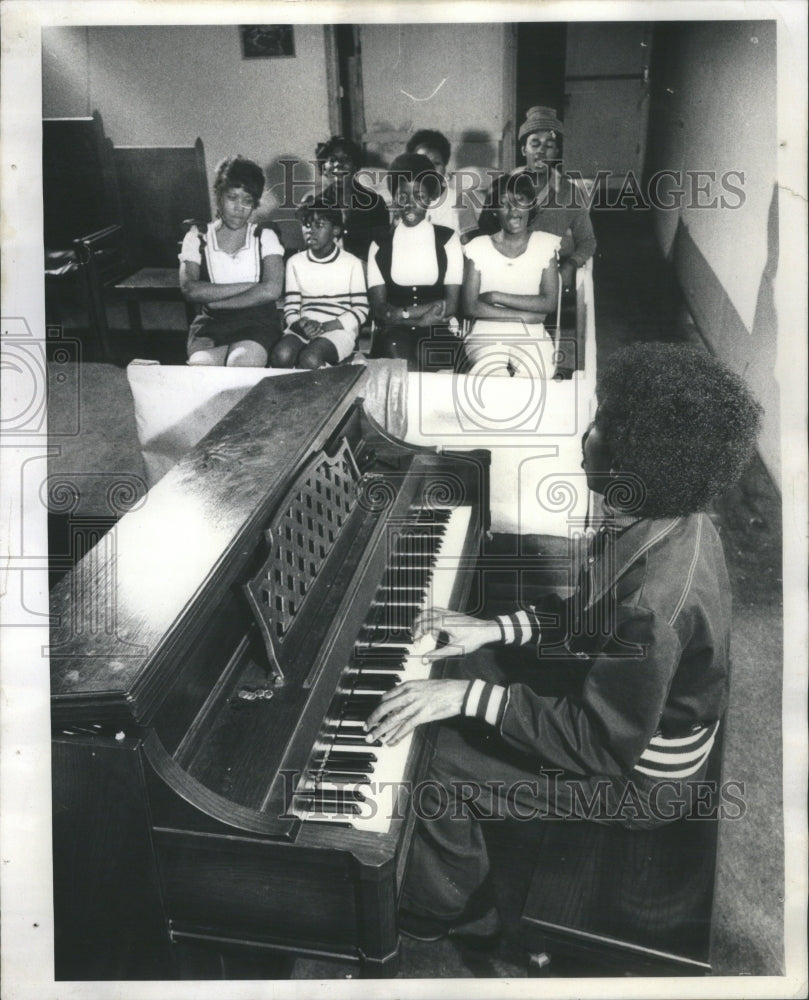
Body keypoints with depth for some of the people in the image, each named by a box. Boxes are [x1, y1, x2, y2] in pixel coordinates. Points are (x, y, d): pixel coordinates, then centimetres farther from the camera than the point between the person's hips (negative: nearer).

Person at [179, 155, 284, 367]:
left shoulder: (265, 237, 8)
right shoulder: (197, 237, 9)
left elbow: (272, 290, -10)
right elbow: (189, 289, -7)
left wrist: (214, 301, -9)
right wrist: (248, 286, -11)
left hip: (257, 324, 0)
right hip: (211, 324, 1)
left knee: (241, 364, -34)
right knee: (200, 366, -33)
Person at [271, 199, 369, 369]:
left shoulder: (351, 263, 5)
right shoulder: (295, 262, 13)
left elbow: (361, 310, 2)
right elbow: (290, 308, 11)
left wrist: (324, 327, -11)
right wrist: (300, 325, -14)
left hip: (339, 329, -2)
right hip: (303, 329, 2)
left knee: (310, 358, -35)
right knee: (281, 355, -32)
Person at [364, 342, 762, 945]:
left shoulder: (655, 600, -39)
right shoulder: (667, 516, -10)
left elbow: (603, 747, -31)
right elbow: (592, 614, 6)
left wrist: (469, 695, -31)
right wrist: (494, 630, -2)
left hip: (638, 778, -9)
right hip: (630, 713, 9)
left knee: (431, 771, -8)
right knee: (467, 668, 14)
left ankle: (438, 918, 23)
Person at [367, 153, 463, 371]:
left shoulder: (448, 240, 8)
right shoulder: (380, 245, 10)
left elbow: (451, 305, 1)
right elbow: (379, 309, 1)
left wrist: (400, 313, -9)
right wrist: (428, 311, -12)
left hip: (438, 333, 0)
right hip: (393, 335, 0)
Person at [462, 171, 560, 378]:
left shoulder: (545, 244, 9)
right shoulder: (478, 247, 6)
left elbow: (550, 303, 0)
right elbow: (471, 307, -2)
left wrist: (496, 297, -6)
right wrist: (524, 315, -7)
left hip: (531, 336, 1)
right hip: (486, 334, -1)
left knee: (531, 374, -32)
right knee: (494, 373, -34)